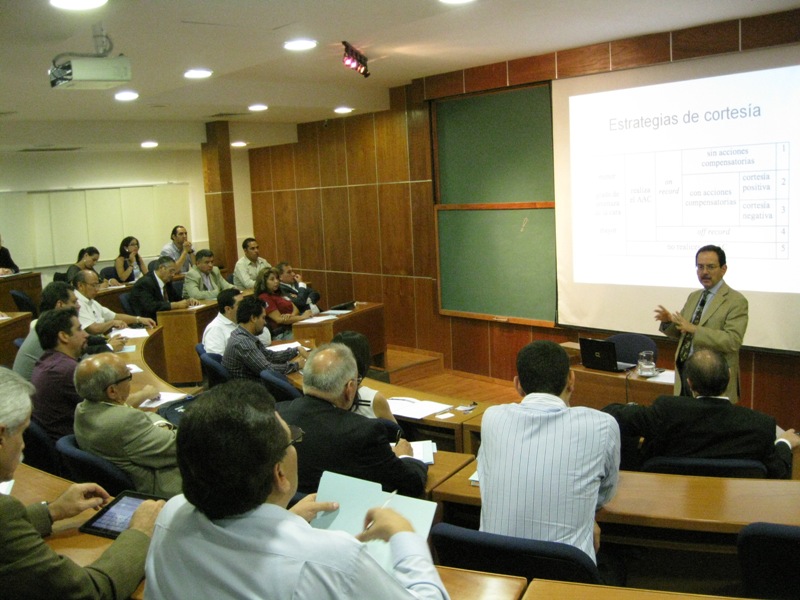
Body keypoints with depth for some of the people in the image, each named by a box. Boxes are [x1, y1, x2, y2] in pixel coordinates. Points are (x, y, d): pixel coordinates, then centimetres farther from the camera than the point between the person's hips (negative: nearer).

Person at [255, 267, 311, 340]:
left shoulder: (278, 294, 21)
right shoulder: (264, 298, -5)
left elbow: (295, 308, 14)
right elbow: (279, 319, -13)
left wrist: (292, 315, -10)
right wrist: (302, 317, -16)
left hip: (293, 329, 8)